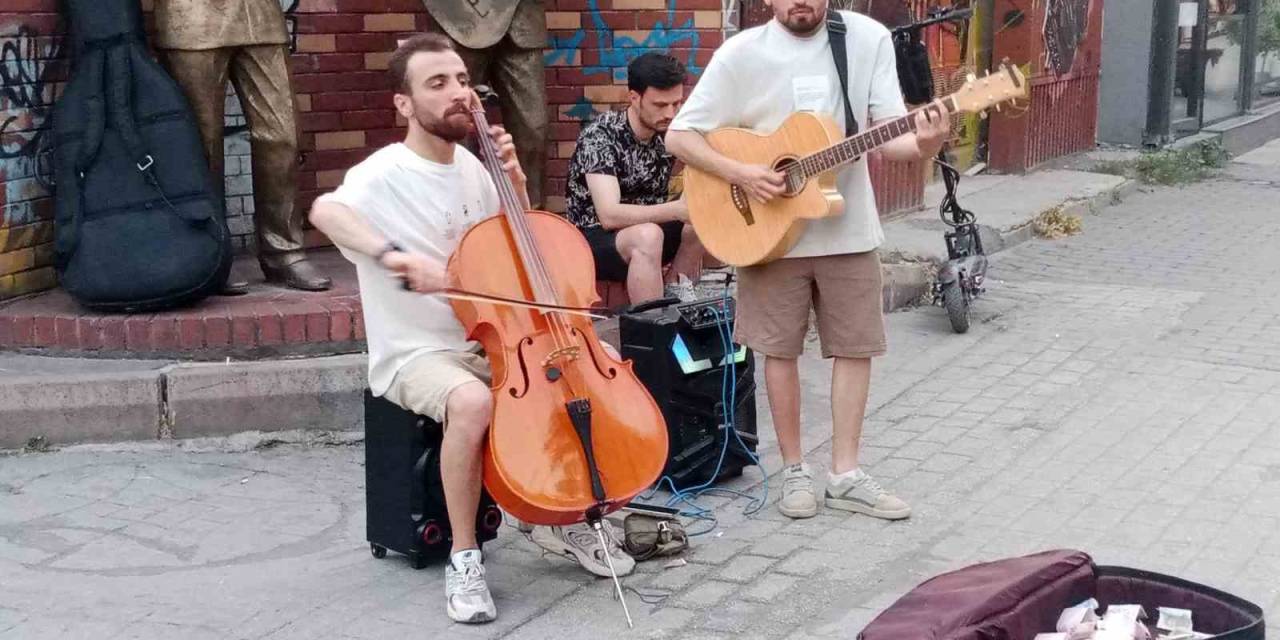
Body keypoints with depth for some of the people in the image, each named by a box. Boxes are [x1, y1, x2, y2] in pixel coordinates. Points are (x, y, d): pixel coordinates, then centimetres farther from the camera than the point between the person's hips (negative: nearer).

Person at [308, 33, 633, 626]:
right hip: (413, 355, -7)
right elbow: (325, 211, -38)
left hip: (485, 343, 7)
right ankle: (464, 558, -17)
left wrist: (514, 183, -1)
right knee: (472, 401, -38)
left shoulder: (469, 167, 6)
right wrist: (393, 255, -53)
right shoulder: (385, 174, -16)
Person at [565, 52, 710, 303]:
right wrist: (677, 210, -41)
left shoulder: (669, 131, -2)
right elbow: (609, 215, -31)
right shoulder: (600, 136, -20)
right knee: (647, 235, -36)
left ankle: (677, 299, -2)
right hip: (594, 238, -6)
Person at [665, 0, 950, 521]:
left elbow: (887, 136, -7)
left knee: (855, 346, 6)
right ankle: (795, 471, 20)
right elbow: (679, 136, -6)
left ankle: (845, 475, 18)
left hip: (848, 227, 2)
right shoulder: (741, 54, -9)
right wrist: (741, 173, -20)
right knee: (779, 349, 5)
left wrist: (922, 145, -30)